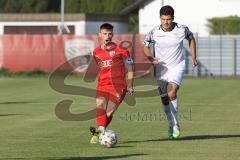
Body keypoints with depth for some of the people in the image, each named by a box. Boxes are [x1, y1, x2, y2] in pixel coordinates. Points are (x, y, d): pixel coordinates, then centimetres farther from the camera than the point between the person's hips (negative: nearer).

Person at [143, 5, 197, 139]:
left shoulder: (182, 30, -13)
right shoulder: (154, 32, -13)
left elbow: (191, 38, 9)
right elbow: (146, 45, 4)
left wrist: (194, 58, 8)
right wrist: (151, 58, -15)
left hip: (177, 66, -2)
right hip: (161, 67, 2)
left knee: (171, 93, -22)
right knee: (164, 98, 6)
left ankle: (175, 124, -9)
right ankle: (171, 125, 25)